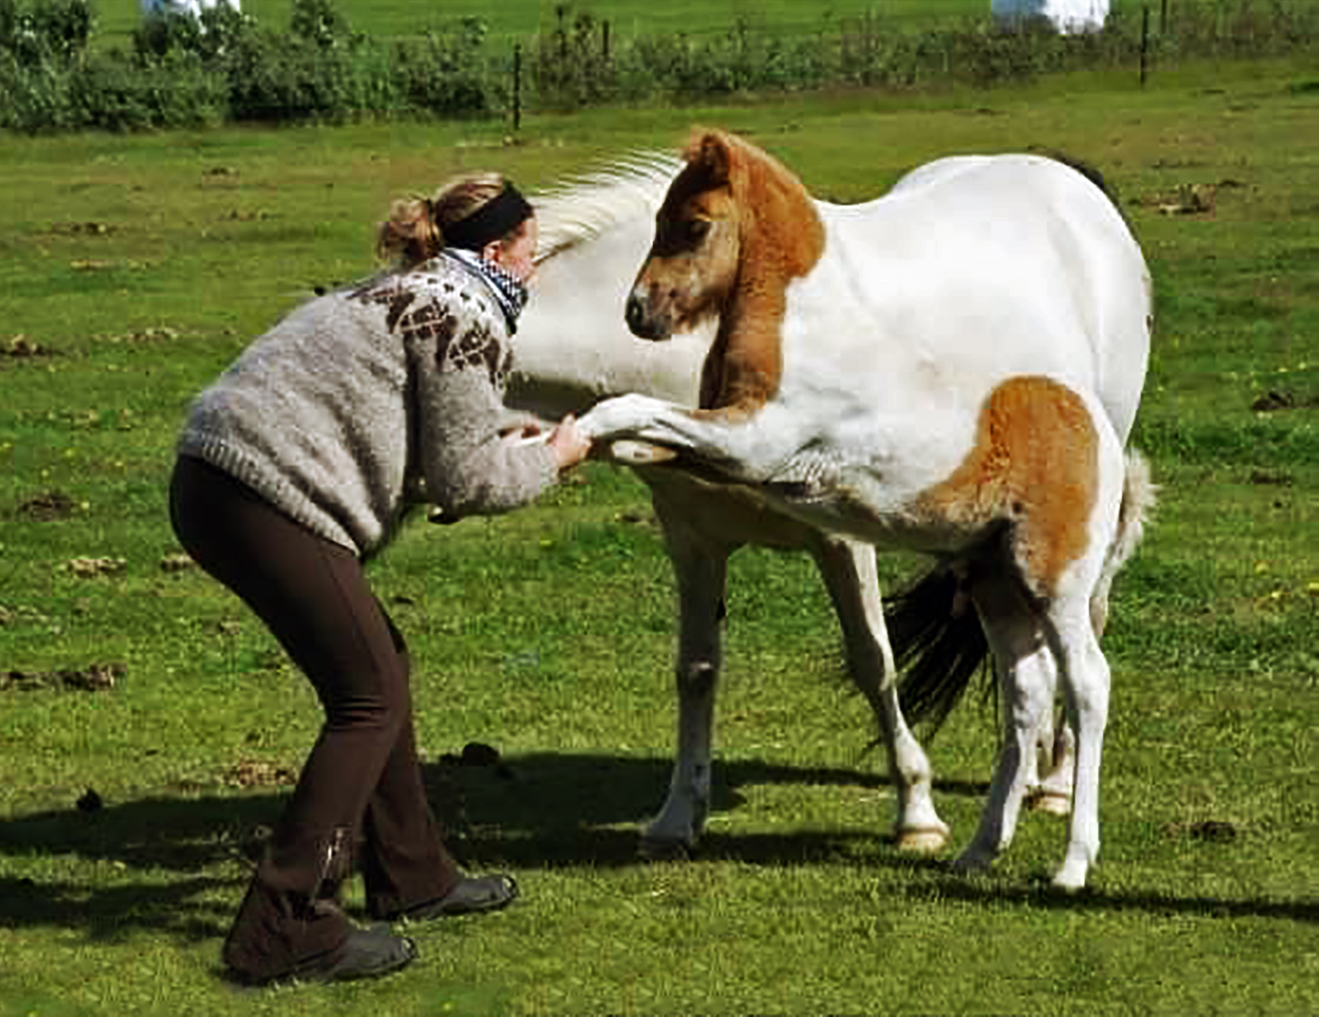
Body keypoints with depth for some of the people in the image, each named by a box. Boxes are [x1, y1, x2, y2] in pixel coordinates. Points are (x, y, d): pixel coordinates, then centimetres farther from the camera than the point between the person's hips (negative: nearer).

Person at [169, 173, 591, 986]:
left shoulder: (408, 295, 24)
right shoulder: (467, 316, -6)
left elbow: (425, 453, 24)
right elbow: (467, 477, -6)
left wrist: (521, 453, 26)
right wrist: (550, 461, 11)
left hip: (217, 480, 10)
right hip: (266, 499, -10)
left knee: (379, 667, 20)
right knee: (370, 699, -3)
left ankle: (412, 878, 30)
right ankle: (288, 929, -6)